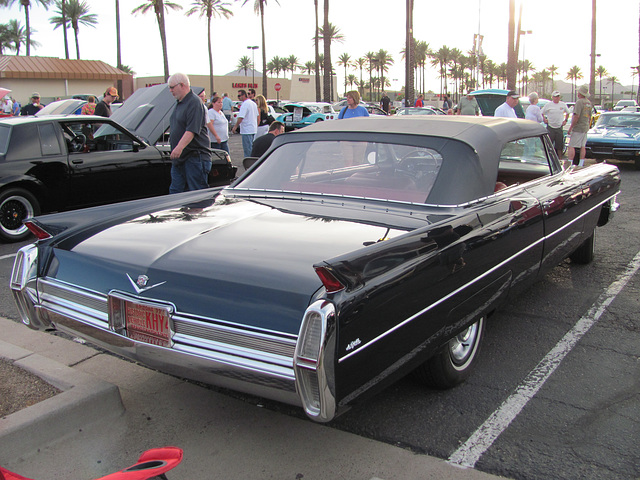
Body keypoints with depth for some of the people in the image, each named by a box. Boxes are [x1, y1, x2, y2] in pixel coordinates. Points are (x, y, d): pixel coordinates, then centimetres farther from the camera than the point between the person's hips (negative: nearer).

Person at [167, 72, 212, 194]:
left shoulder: (194, 103, -13)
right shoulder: (179, 104, 18)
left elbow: (192, 130, -24)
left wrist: (180, 147, -34)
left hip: (195, 157, -10)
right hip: (179, 158, 10)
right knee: (175, 192, 9)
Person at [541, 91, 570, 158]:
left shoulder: (563, 105, 6)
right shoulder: (548, 105, 0)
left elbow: (567, 113, 20)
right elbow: (542, 113, 10)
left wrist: (565, 120, 8)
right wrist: (544, 119, -3)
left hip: (559, 127, 2)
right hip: (550, 127, -2)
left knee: (559, 145, 5)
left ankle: (560, 159, 12)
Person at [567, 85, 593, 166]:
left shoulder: (579, 102, -15)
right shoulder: (589, 103, 13)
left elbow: (576, 116, -20)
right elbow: (589, 117, 18)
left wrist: (570, 128, -17)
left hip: (577, 128, -9)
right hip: (585, 128, 9)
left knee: (571, 146, -9)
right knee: (582, 147, 10)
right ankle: (581, 164, 11)